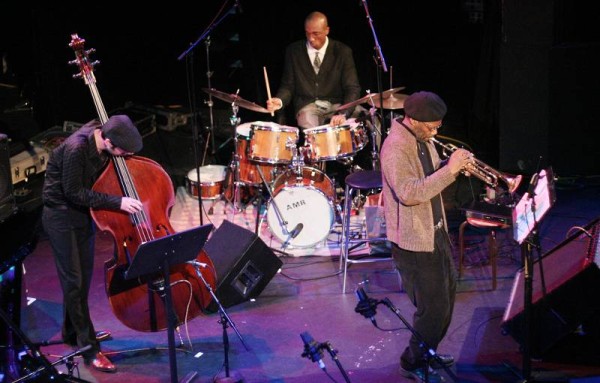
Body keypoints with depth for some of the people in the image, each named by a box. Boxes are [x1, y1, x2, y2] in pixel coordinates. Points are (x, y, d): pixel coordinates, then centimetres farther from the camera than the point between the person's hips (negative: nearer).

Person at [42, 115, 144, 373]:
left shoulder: (102, 132, -10)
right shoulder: (76, 149, -33)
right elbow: (74, 193, -25)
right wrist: (117, 202, -28)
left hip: (83, 212, 8)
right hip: (62, 216, -8)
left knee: (84, 276, 16)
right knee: (73, 280, -4)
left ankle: (72, 332, 33)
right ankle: (89, 348, 1)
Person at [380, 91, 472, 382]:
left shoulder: (422, 138, 5)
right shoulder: (396, 148, -24)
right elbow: (409, 193, -32)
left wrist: (453, 165, -5)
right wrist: (449, 170, -30)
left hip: (436, 231, 10)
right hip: (414, 240, -10)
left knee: (447, 292, 22)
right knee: (433, 307, -3)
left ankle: (427, 353, 39)